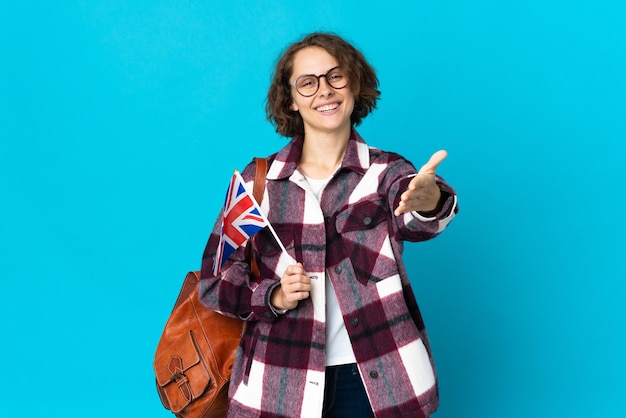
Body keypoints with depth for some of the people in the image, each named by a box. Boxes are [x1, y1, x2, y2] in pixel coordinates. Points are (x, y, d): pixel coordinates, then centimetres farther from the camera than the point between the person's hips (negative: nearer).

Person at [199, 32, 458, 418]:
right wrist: (274, 296, -16)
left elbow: (412, 220, -27)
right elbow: (214, 279, 1)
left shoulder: (386, 171, -5)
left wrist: (428, 201, -49)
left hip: (373, 381, 0)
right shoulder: (256, 180, -3)